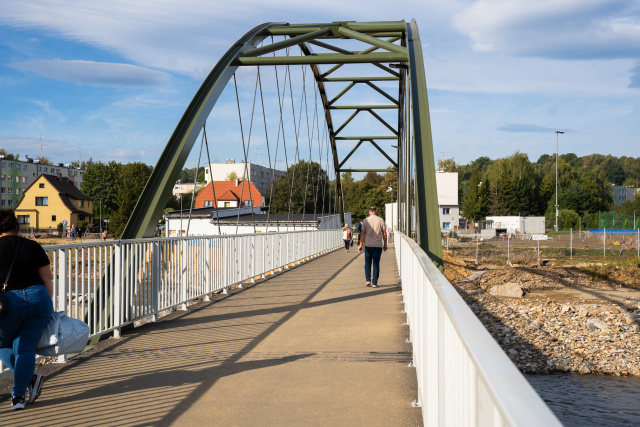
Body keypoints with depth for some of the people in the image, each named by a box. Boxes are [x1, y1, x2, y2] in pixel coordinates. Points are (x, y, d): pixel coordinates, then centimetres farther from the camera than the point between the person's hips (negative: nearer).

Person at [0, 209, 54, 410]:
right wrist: (48, 305, 18)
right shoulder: (34, 247, 8)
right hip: (38, 299, 3)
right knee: (25, 349, 10)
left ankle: (30, 378, 5)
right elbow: (47, 280, 10)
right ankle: (18, 396, 7)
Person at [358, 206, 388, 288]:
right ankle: (374, 283, 4)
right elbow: (384, 234, 2)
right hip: (378, 245, 0)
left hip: (368, 245, 0)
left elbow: (363, 234, -1)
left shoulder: (365, 220, -1)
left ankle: (368, 280, 4)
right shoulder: (381, 220, -1)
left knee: (367, 263, 14)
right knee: (376, 264, 5)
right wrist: (385, 245, 12)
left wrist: (361, 244, 5)